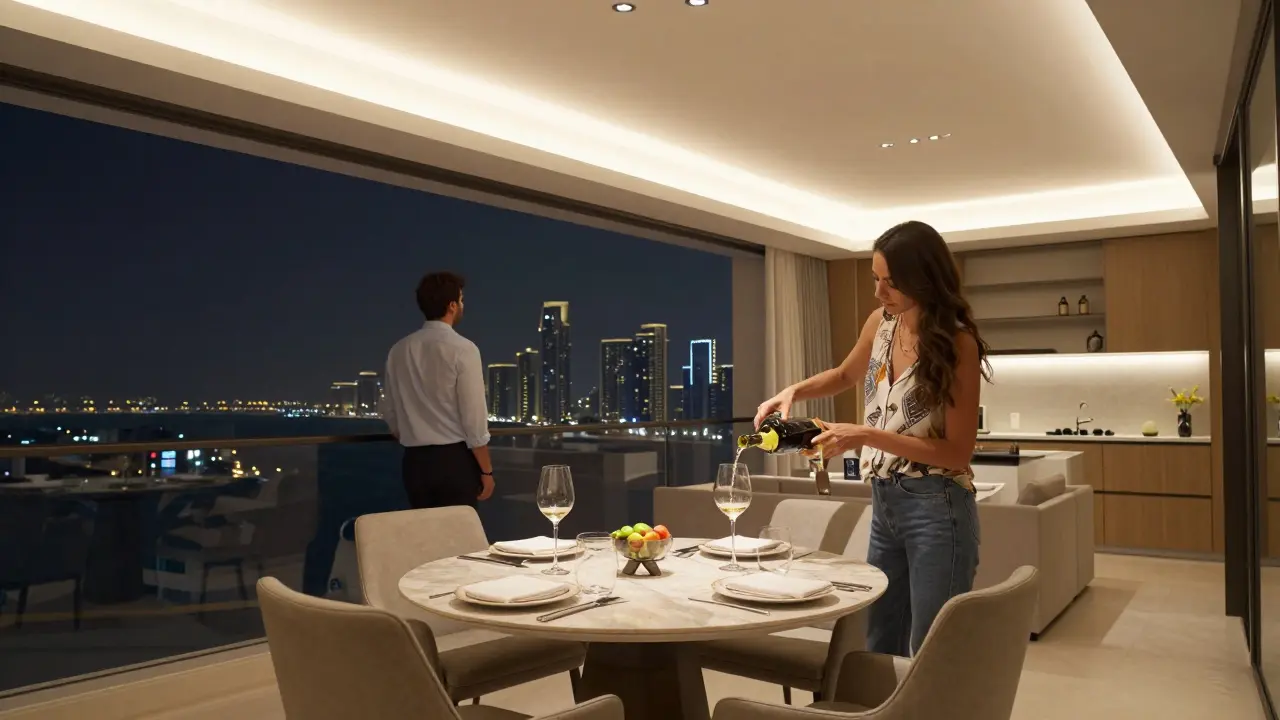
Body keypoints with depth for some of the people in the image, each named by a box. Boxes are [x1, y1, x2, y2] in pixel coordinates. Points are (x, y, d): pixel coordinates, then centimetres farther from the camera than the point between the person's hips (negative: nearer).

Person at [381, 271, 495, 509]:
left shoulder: (398, 351, 6)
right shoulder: (462, 349, -11)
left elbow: (391, 416, 13)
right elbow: (474, 417, -14)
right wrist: (486, 471, -5)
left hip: (414, 461, 5)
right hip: (455, 460, -5)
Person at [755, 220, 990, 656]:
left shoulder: (957, 343, -16)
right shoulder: (881, 323, 3)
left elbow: (957, 452, -16)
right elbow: (845, 376, 22)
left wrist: (867, 436, -22)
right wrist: (793, 391, 3)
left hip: (936, 510, -7)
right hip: (884, 504, 7)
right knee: (879, 650, 17)